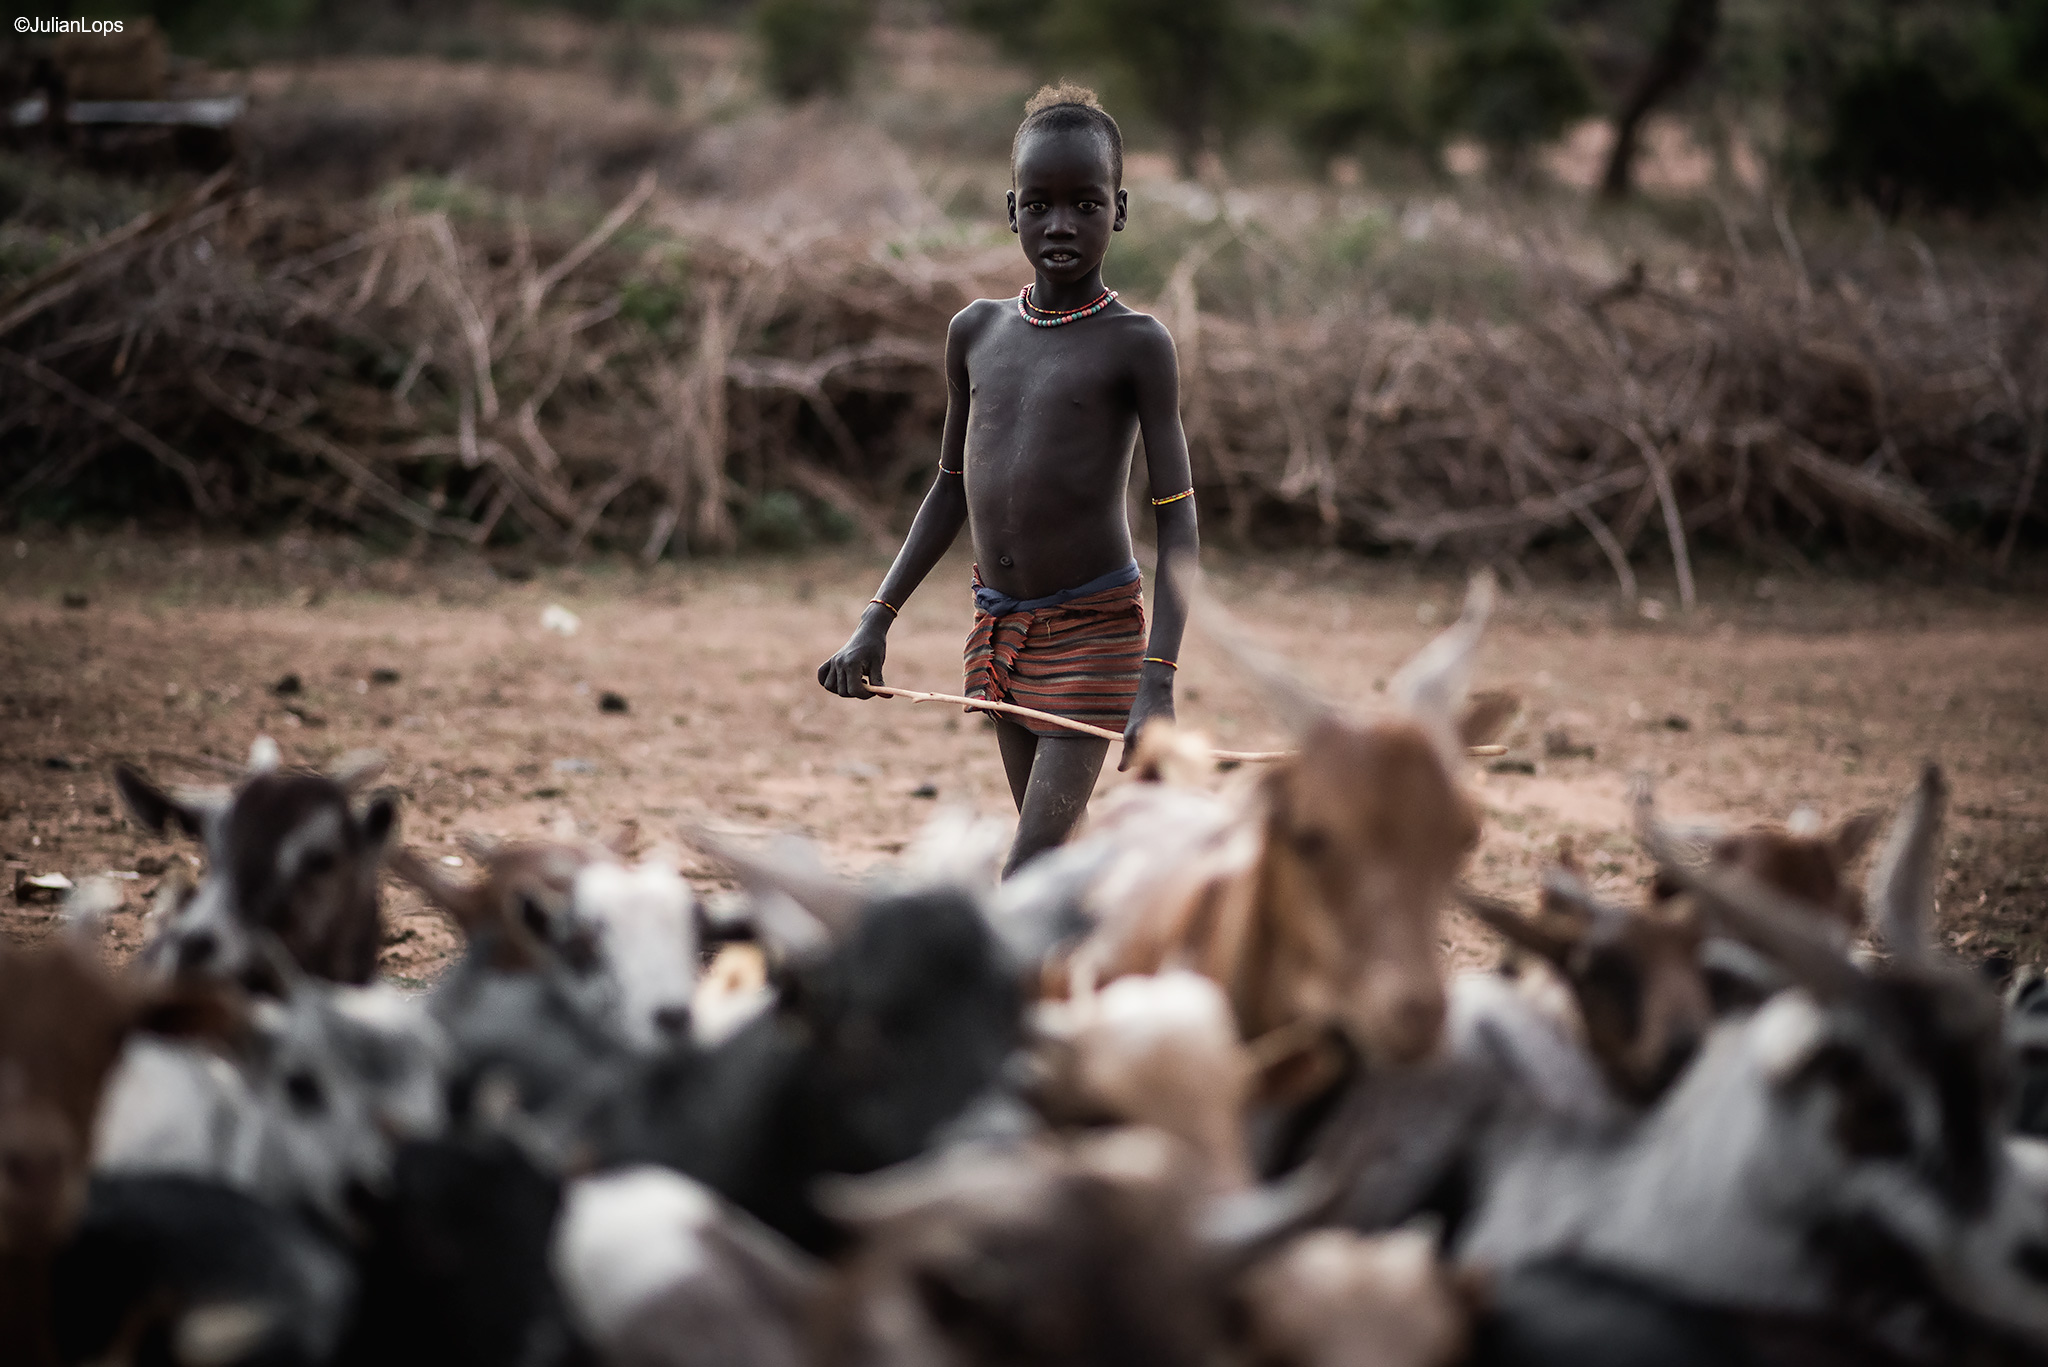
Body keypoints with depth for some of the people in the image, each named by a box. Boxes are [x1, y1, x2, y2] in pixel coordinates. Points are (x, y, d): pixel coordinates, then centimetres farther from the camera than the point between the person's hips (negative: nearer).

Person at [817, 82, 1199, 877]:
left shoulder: (1136, 345, -9)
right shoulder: (976, 332, 6)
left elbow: (1177, 519, -11)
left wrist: (1158, 679, -22)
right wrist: (876, 621, 11)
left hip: (1094, 632, -6)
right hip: (997, 634, 6)